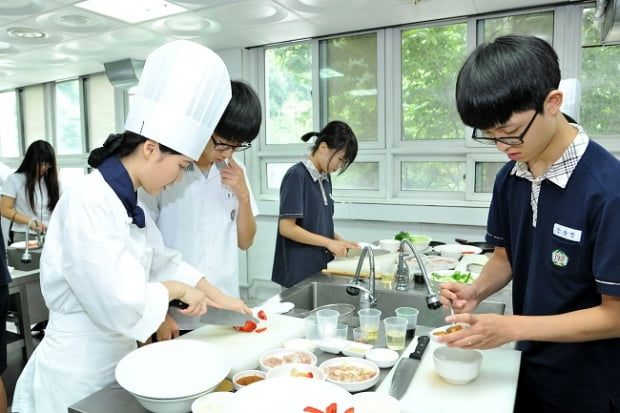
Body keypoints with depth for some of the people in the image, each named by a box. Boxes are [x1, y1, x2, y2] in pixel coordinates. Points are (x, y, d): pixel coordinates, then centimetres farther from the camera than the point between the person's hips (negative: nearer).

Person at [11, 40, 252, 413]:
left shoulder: (128, 203, 3)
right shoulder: (88, 203, -25)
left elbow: (164, 260, 14)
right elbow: (122, 305, -30)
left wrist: (219, 298, 13)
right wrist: (176, 289, -13)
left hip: (116, 359, 8)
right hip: (76, 372, -8)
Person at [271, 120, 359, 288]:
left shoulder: (325, 177, 9)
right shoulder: (297, 175, -14)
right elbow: (286, 228, -19)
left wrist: (340, 242, 1)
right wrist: (329, 242, -16)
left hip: (322, 267, 8)